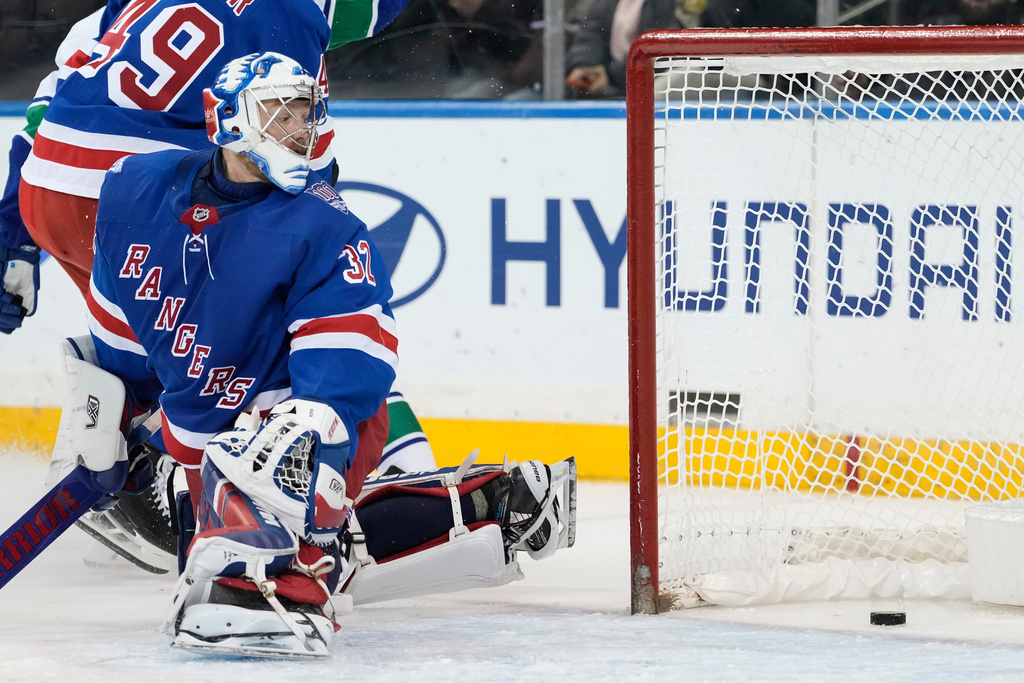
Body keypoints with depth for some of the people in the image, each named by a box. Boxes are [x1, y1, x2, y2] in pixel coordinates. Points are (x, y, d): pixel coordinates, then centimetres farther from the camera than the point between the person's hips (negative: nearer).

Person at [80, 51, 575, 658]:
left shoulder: (322, 225, -16)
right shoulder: (138, 190, -2)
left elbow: (354, 345, -25)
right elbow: (120, 323, 13)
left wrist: (315, 424, -41)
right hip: (202, 429, 7)